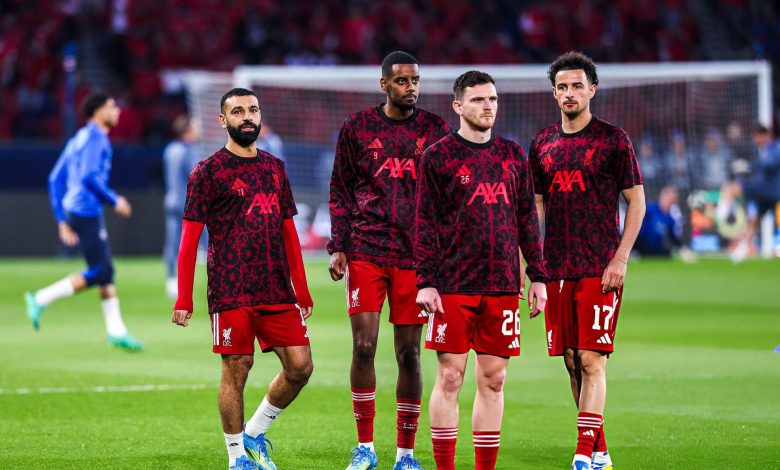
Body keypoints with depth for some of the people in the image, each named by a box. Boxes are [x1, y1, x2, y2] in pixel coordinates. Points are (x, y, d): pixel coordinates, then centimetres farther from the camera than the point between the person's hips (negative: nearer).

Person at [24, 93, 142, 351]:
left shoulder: (79, 139, 19)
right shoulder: (95, 137, -9)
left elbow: (55, 179, 18)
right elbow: (89, 176, -22)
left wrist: (62, 220, 16)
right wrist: (114, 200, -11)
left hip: (73, 212, 10)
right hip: (86, 211, -10)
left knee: (106, 271, 9)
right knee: (99, 272, -7)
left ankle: (116, 330, 9)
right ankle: (41, 299, -8)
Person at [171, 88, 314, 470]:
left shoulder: (274, 168, 15)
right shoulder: (208, 172, -1)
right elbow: (190, 237, -3)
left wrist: (302, 291, 15)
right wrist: (183, 300, -9)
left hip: (278, 292, 5)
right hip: (231, 293, -5)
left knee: (300, 367, 0)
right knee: (236, 370, -3)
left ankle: (255, 433, 19)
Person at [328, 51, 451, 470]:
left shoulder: (435, 129, 7)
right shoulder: (357, 127, 5)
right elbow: (340, 191, 9)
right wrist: (337, 247, 0)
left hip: (415, 256, 1)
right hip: (365, 252, -1)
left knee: (409, 353, 2)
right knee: (363, 345, -8)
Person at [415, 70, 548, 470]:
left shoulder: (513, 155, 12)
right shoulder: (439, 156, 0)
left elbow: (527, 220, 15)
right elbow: (425, 224, -2)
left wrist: (537, 277, 10)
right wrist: (425, 283, -9)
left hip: (502, 286, 4)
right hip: (453, 286, -4)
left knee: (493, 380, 5)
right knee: (450, 377, -3)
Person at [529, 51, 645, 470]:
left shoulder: (613, 139, -1)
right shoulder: (542, 144, 11)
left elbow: (636, 201, -1)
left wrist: (620, 259, -9)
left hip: (600, 270, -5)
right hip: (557, 270, 5)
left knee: (591, 360, -10)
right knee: (571, 361, 5)